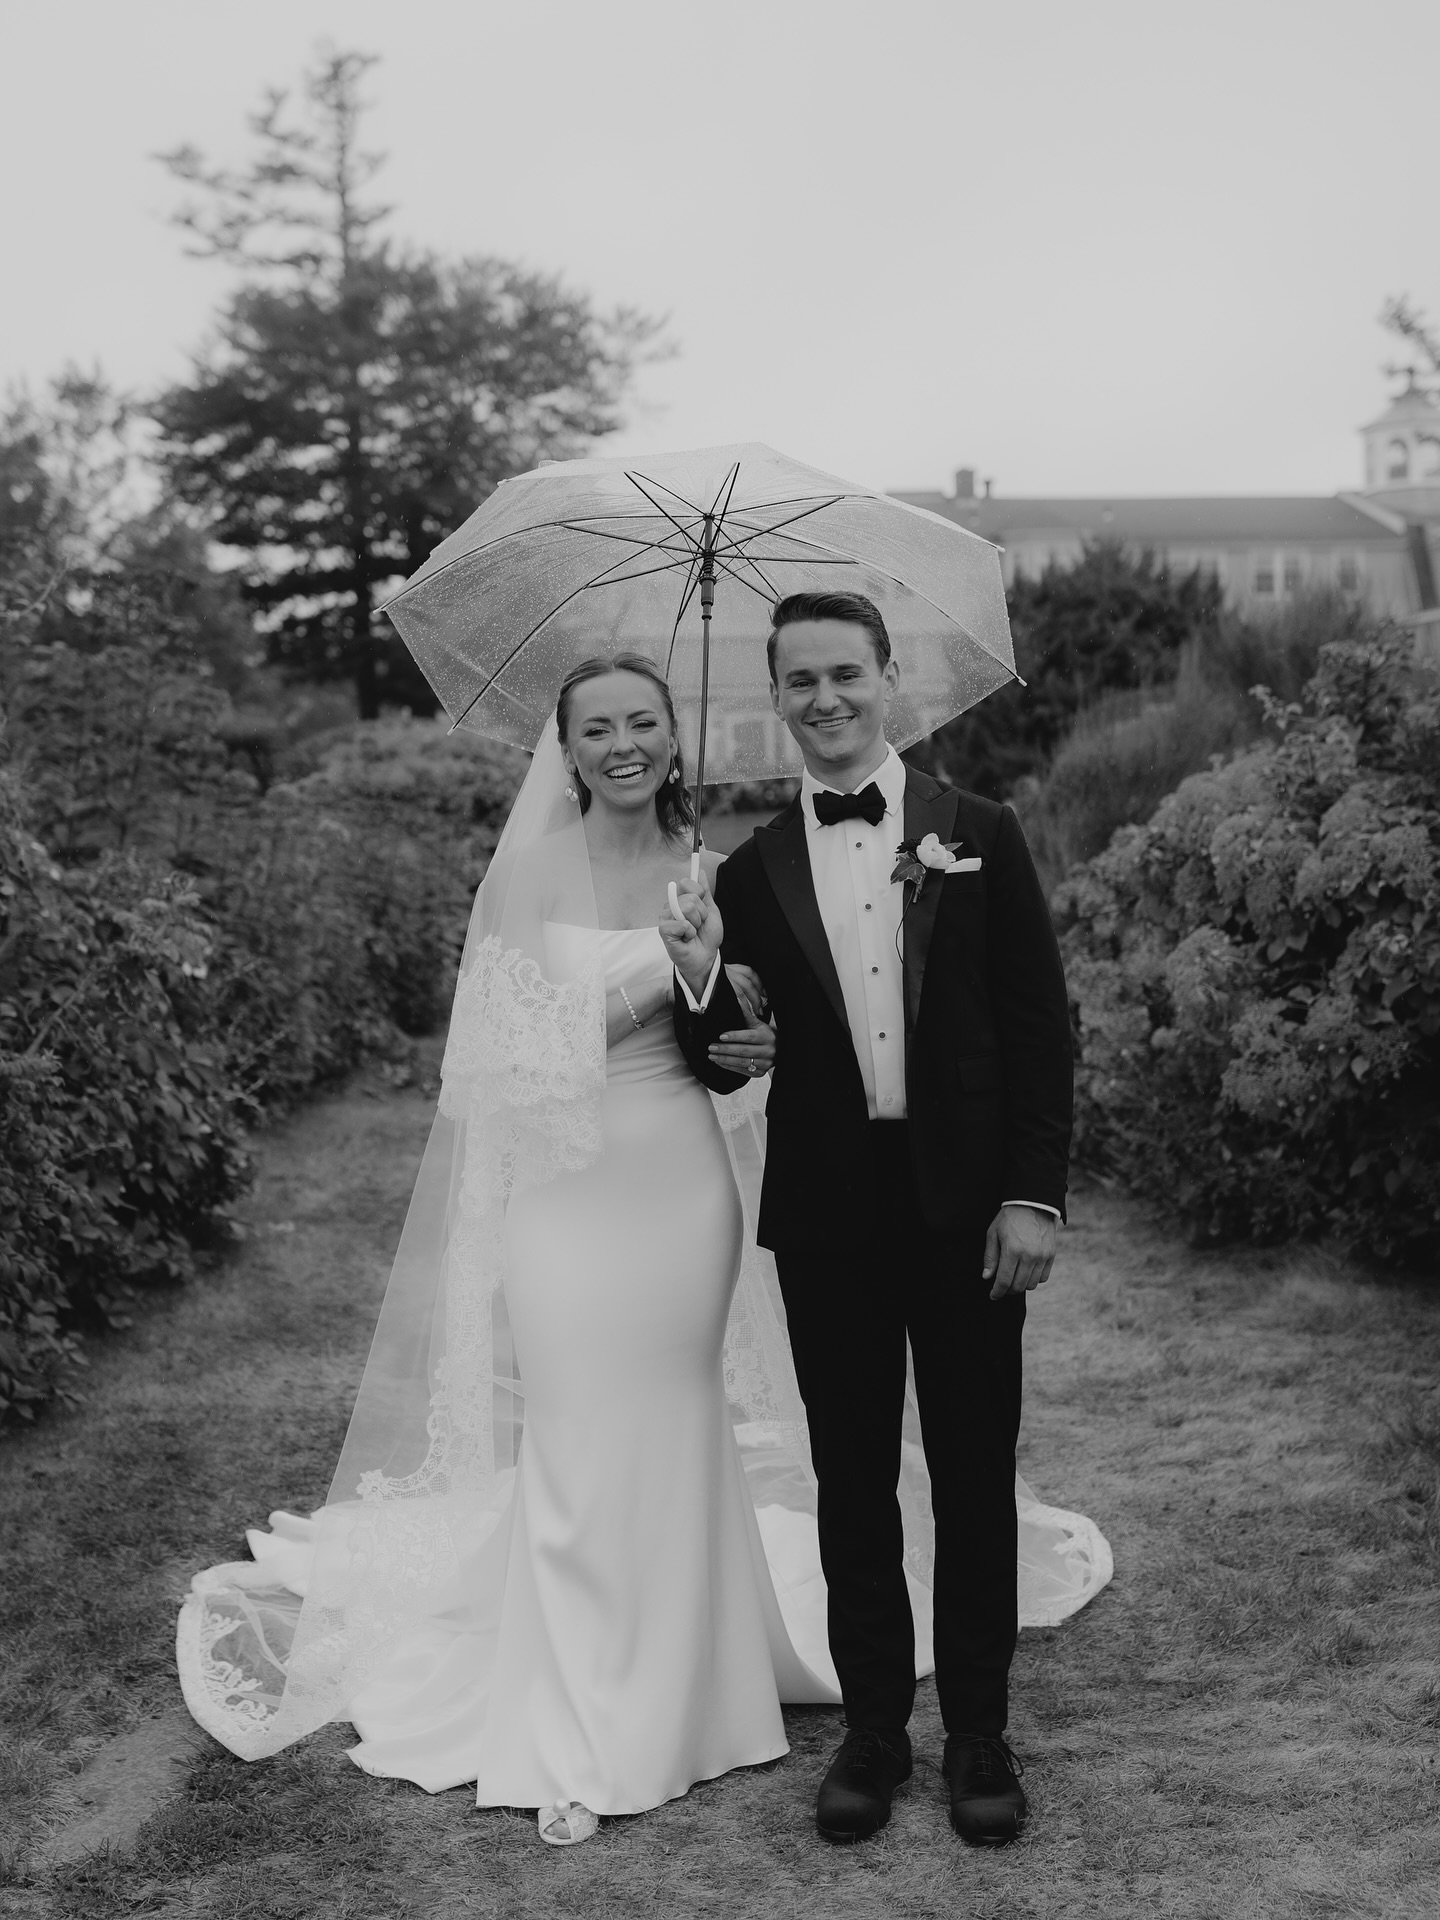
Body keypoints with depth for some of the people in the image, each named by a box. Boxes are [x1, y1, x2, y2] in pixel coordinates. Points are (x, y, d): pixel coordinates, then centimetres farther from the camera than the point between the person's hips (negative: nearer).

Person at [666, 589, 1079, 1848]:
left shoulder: (981, 835, 1)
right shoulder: (752, 870, 4)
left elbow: (1042, 1025, -1)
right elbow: (727, 1070, 5)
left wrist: (1035, 1194, -8)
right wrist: (702, 979, -16)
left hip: (968, 1209, -1)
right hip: (827, 1214, 1)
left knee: (976, 1480, 9)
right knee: (853, 1483, 11)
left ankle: (979, 1731, 23)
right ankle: (873, 1726, 25)